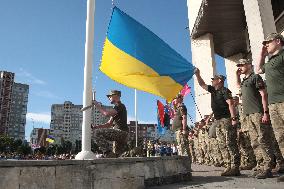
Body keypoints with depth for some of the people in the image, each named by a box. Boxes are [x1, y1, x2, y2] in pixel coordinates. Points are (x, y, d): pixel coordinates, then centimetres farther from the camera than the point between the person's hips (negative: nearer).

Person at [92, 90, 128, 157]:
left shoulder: (120, 106, -6)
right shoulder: (117, 108, 25)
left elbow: (106, 113, -22)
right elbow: (109, 124, 22)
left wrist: (98, 105, -7)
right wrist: (96, 126, 11)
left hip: (121, 132, -10)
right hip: (121, 134, 10)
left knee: (98, 133, -18)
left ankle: (107, 153, -18)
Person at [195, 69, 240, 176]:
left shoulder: (224, 91, -6)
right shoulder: (213, 90, 18)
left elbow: (230, 104, -16)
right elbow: (202, 84, 27)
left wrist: (234, 118, -24)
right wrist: (197, 75, 21)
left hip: (226, 120, -9)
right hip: (218, 121, 9)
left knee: (230, 144, -10)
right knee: (222, 145, 6)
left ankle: (235, 168, -8)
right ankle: (228, 167, 8)